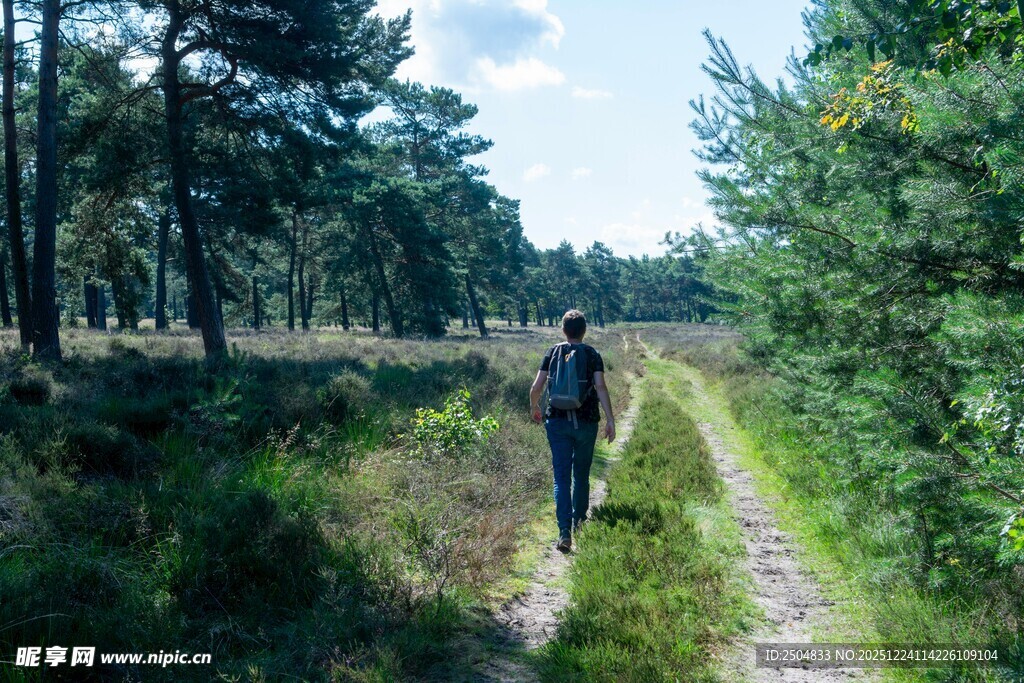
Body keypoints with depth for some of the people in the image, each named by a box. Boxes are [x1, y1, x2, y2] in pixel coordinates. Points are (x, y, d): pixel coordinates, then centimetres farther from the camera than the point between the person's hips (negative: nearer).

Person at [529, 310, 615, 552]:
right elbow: (600, 386, -12)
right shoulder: (592, 354, 0)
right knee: (582, 474, 18)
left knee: (561, 477, -1)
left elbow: (537, 387, -1)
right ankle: (579, 521, 33)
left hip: (557, 421, 0)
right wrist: (610, 419, -11)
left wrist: (534, 408, 17)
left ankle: (565, 531, -13)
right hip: (586, 421, 0)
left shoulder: (553, 352, 3)